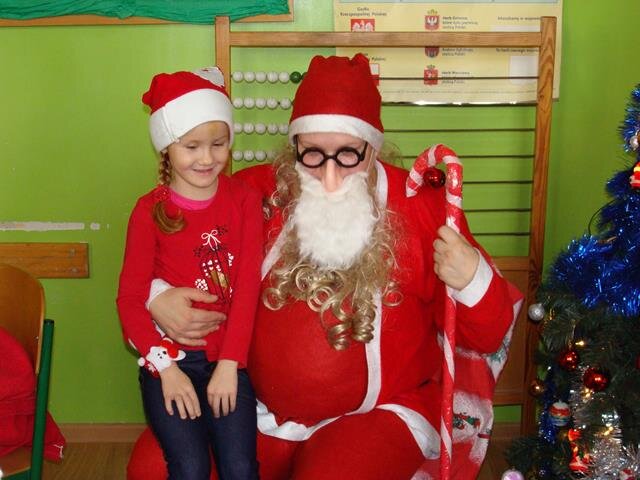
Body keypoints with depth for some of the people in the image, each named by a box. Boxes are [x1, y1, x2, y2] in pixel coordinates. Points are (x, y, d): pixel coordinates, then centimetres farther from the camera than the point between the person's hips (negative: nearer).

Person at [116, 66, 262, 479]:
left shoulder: (244, 200, 2)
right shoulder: (151, 210, 0)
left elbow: (248, 285, -3)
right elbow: (130, 299, -1)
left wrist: (229, 364, -11)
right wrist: (165, 366, -12)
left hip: (229, 358, 1)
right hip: (170, 357, -1)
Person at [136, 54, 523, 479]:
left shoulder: (421, 208, -6)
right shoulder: (257, 193, -2)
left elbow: (487, 336, -3)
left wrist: (473, 281, -25)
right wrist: (155, 296, -12)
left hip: (378, 413, -3)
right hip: (258, 409, 4)